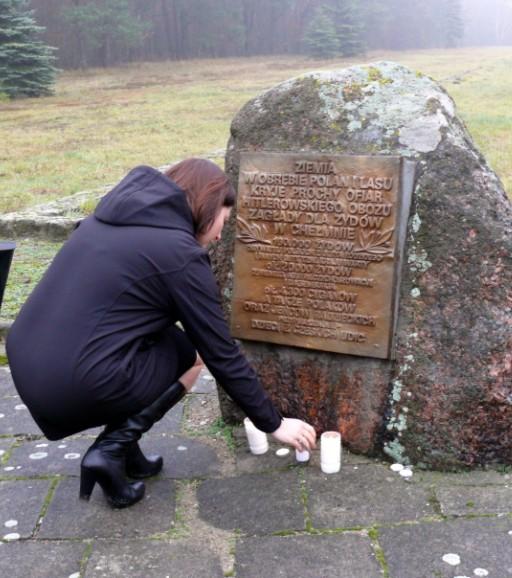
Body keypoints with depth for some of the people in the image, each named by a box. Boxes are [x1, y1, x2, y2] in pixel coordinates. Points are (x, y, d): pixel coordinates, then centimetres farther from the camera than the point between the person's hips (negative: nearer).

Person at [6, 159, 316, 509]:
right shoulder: (179, 252, -7)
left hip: (26, 371, 8)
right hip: (76, 387, -7)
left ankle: (125, 451, 20)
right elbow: (222, 354, -2)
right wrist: (273, 424, 9)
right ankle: (110, 450, 5)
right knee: (194, 353, 13)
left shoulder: (110, 219, 15)